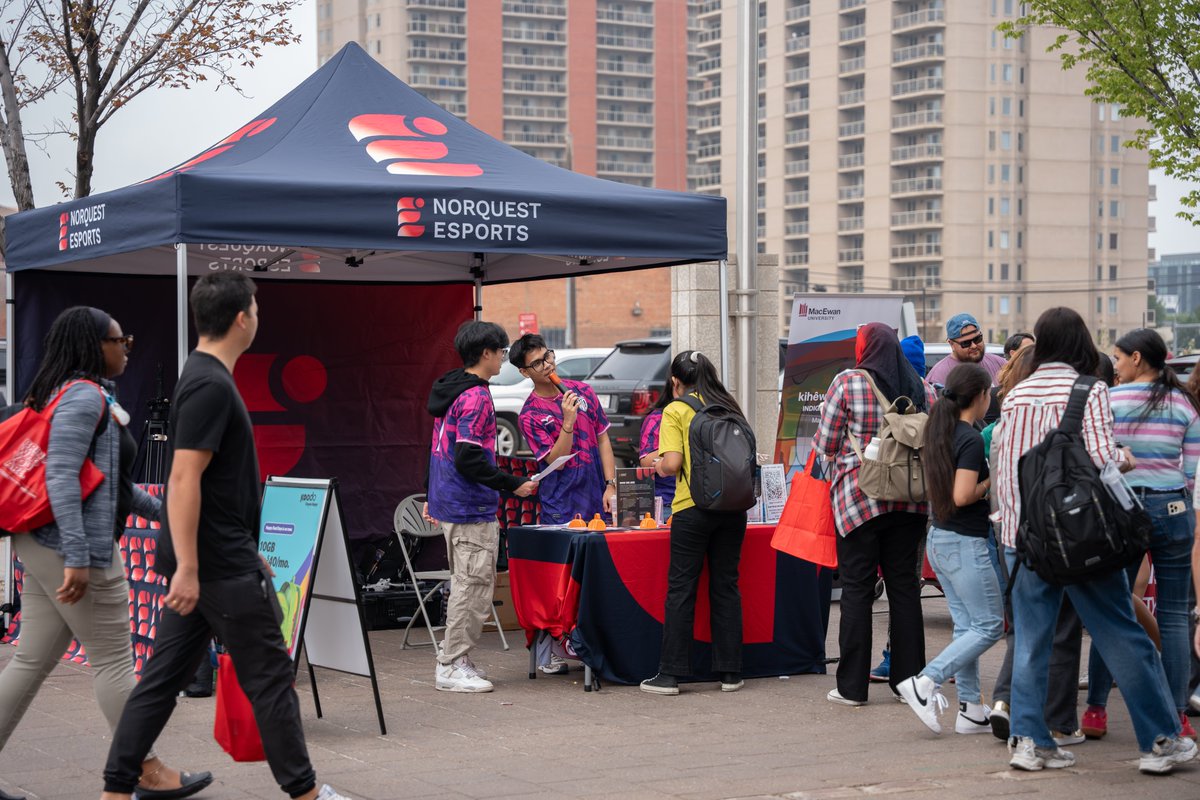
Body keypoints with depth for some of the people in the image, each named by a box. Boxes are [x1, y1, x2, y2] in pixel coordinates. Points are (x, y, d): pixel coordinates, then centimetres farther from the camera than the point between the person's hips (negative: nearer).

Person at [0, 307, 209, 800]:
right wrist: (78, 557, -26)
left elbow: (108, 480, 25)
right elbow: (61, 477, -22)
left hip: (44, 548, 10)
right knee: (114, 661, 0)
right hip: (74, 549, -10)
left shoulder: (87, 396, 18)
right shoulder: (85, 396, -13)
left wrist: (161, 511, 29)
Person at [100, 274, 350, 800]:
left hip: (202, 564, 10)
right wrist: (186, 569, -25)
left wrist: (251, 555, 26)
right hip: (221, 567, -10)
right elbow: (183, 480, -23)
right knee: (271, 678, 2)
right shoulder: (211, 386, -17)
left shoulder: (205, 378, 14)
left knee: (163, 678, 9)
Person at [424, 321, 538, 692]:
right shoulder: (476, 397, -17)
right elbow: (468, 459, -24)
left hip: (448, 504, 10)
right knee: (473, 586, -4)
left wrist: (432, 495, 28)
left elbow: (441, 449, 21)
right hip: (472, 509, -10)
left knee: (468, 584, 17)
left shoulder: (449, 390, 14)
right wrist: (513, 485, -19)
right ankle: (452, 667, -1)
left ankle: (453, 659, 22)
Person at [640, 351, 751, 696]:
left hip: (693, 508, -4)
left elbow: (672, 463, -12)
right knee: (726, 587, 9)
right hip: (733, 507, 4)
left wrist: (659, 466, 9)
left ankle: (670, 674, 1)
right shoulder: (729, 407, 10)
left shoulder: (676, 411, -3)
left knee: (681, 589, 1)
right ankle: (730, 672, 11)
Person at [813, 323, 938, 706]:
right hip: (910, 500, 4)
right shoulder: (921, 386, 6)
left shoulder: (847, 383, -6)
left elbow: (825, 445, -4)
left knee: (857, 588, 1)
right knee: (904, 584, 10)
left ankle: (852, 685, 2)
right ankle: (909, 679, 12)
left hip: (858, 498, -4)